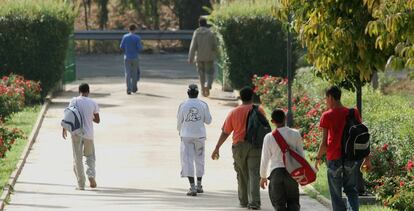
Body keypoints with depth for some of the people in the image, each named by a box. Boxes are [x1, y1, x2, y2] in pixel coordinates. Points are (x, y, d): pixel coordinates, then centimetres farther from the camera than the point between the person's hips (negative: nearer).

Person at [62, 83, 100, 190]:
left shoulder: (74, 101, -3)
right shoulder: (93, 103, 2)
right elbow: (97, 120, 8)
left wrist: (64, 129, 0)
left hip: (76, 133, -1)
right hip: (88, 134, 1)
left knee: (77, 159, 5)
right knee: (90, 156, 20)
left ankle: (81, 184, 5)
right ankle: (91, 175, -3)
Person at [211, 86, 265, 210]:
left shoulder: (234, 112, 1)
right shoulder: (259, 110, -1)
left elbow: (225, 132, 1)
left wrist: (217, 148, 6)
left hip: (239, 146, 1)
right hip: (255, 145, -1)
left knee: (242, 175, 16)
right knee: (254, 174, -5)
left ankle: (243, 201, 22)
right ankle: (254, 202, -16)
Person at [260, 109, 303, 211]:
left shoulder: (269, 137, -6)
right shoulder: (295, 134, -3)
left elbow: (265, 159, -1)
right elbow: (301, 154, 3)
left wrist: (263, 177, 12)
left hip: (276, 172, -1)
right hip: (292, 172, 1)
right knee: (293, 202, 10)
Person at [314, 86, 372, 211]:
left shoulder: (327, 116, -8)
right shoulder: (353, 113, 3)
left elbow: (324, 142, -9)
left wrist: (318, 157, 6)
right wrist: (367, 158, 11)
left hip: (334, 158, -3)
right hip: (352, 157, 4)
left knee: (336, 194, 7)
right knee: (351, 190, 16)